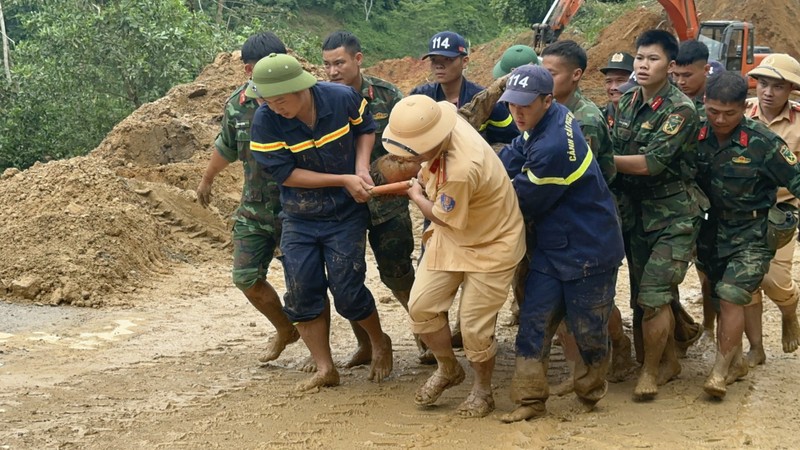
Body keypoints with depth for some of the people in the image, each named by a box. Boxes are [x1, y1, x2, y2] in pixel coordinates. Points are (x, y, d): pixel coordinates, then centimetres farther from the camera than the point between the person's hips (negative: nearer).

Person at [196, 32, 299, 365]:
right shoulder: (237, 106, 0)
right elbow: (226, 147, 20)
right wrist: (207, 180, 34)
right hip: (254, 209, 5)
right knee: (246, 277, 6)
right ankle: (284, 330, 31)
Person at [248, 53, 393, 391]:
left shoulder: (343, 99, -17)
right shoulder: (265, 122, -19)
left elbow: (364, 128, 5)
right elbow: (285, 173, -17)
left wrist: (361, 166, -13)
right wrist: (344, 180, -20)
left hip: (346, 215, -1)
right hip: (298, 220, 1)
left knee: (347, 293, -3)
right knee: (302, 294, -1)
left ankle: (380, 343, 26)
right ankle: (325, 370, 14)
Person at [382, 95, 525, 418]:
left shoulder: (461, 169, -39)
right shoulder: (442, 123, -16)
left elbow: (441, 216, -21)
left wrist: (416, 195, -2)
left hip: (490, 245, -8)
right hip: (449, 237, 8)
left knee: (474, 327, -2)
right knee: (421, 306, 3)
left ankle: (482, 390, 24)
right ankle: (447, 370, 27)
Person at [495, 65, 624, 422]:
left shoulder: (553, 148, -29)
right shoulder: (556, 117, -1)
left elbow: (525, 202, -17)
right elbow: (517, 155, 15)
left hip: (588, 252, -9)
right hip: (552, 248, 9)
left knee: (587, 327, 7)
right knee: (534, 321, 3)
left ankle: (591, 391, 31)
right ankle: (529, 400, 6)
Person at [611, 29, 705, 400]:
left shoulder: (680, 110, -17)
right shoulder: (627, 102, 4)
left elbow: (650, 162, -23)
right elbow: (614, 150, 10)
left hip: (674, 216, -6)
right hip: (638, 212, 6)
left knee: (653, 294, -11)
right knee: (660, 293, 14)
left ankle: (651, 370, 4)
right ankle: (670, 359, 30)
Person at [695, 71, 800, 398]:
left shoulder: (763, 143, -18)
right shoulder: (697, 136, -7)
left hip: (752, 235, -5)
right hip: (713, 232, 5)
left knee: (730, 298, -13)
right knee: (722, 301, 13)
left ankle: (720, 372, -4)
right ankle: (736, 362, 30)